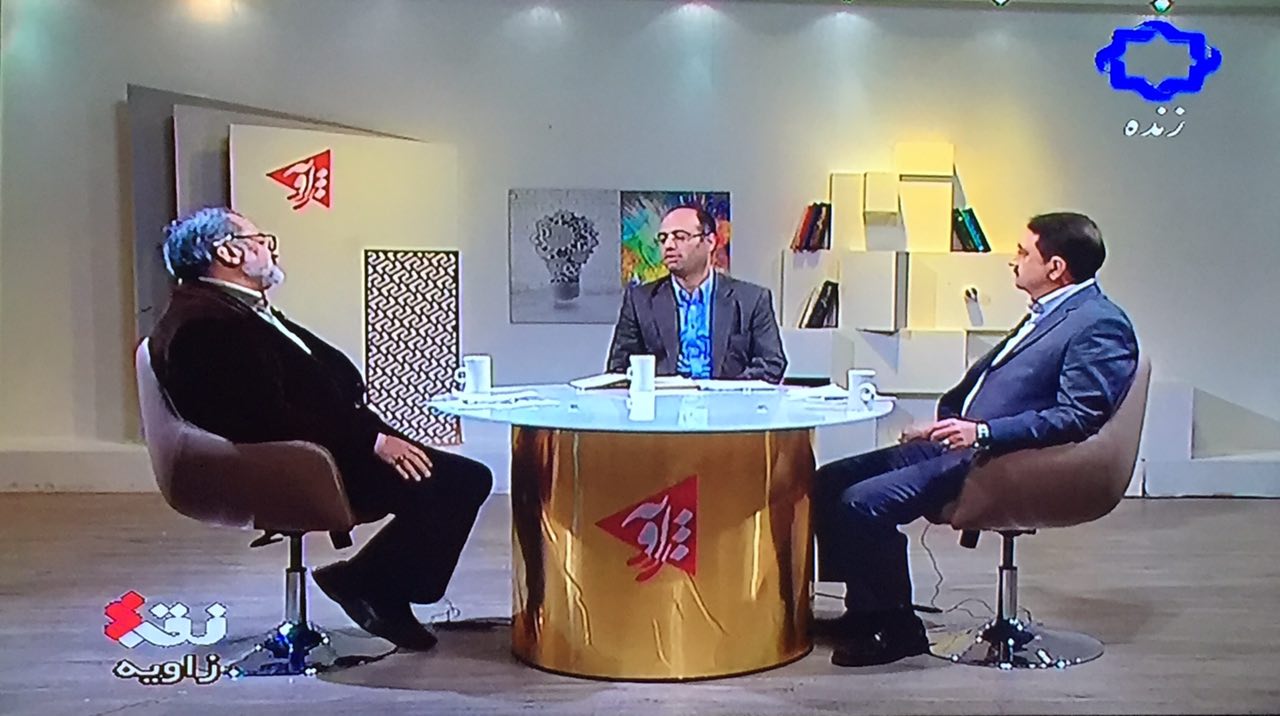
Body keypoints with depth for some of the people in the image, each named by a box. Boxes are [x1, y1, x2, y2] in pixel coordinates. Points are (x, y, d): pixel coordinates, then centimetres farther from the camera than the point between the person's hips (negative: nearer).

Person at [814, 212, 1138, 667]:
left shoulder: (1100, 325, -10)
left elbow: (1080, 417, -19)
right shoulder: (1048, 314, 21)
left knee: (863, 504, -23)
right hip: (962, 444, 11)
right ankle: (867, 610, 11)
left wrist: (983, 432, -24)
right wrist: (944, 422, 13)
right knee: (830, 483, 3)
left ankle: (896, 629, -6)